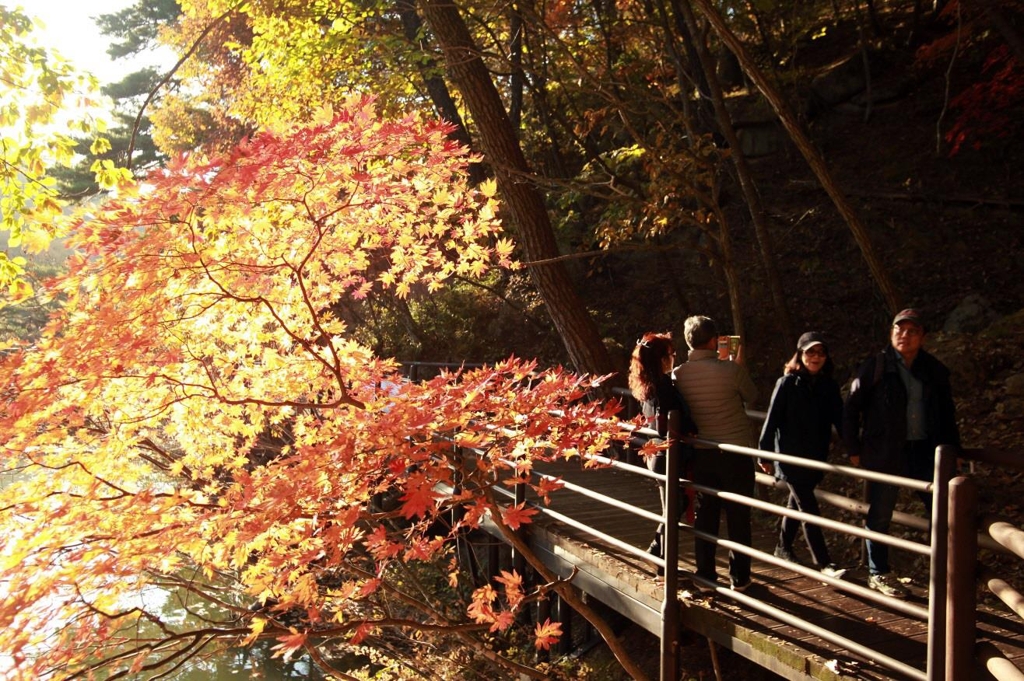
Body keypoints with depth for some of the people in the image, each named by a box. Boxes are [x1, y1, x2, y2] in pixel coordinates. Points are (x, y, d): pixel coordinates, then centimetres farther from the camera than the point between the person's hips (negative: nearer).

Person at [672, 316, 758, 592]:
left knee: (705, 515, 13)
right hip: (735, 452, -3)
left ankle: (705, 575, 20)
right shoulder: (730, 370, -16)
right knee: (738, 517, 9)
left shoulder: (678, 374, -6)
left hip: (700, 453, 3)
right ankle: (739, 577, 17)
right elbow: (750, 395, 2)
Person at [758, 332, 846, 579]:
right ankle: (824, 564, -6)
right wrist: (765, 454, -5)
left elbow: (839, 419, 3)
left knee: (797, 504, 17)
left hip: (816, 458, 5)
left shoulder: (829, 385, 3)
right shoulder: (787, 383, -9)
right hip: (791, 456, -5)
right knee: (809, 510, -7)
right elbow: (772, 420, -7)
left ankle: (783, 548, 33)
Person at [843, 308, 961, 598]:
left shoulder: (934, 370, 6)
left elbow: (947, 413, 14)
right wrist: (853, 449, -4)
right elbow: (852, 408, -2)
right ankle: (878, 574, 23)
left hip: (926, 451, 3)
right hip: (885, 453, -3)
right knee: (880, 515, 8)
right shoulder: (875, 367, -4)